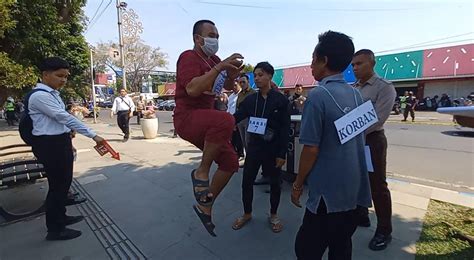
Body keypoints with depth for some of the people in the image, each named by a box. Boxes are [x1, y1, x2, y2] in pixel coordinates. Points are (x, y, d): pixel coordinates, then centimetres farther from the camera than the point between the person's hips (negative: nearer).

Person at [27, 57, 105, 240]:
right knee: (57, 184, 1)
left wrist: (68, 142, 19)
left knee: (64, 182, 19)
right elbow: (65, 118, -25)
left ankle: (61, 217, 37)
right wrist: (93, 136, -26)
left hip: (60, 142, 10)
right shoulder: (39, 96, -18)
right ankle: (55, 229, 18)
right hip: (50, 145, -10)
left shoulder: (53, 93, 12)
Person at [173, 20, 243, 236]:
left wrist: (232, 75, -5)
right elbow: (192, 90, -27)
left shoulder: (213, 59, 13)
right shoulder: (189, 57, -10)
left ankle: (205, 207, 20)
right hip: (187, 117, -8)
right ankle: (201, 172, -15)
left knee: (230, 162, 2)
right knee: (225, 120, -38)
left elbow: (228, 87, 17)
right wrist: (220, 68, -27)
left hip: (206, 120, 8)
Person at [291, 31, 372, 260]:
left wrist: (298, 184, -6)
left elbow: (311, 149, -17)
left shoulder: (318, 96, -17)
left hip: (328, 191, -7)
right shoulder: (356, 94, 5)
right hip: (354, 188, 8)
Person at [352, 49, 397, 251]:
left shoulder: (384, 87, -10)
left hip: (372, 140, -6)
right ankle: (361, 216, 38)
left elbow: (376, 120, -18)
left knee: (377, 186, 4)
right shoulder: (352, 89, 9)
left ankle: (384, 231, 23)